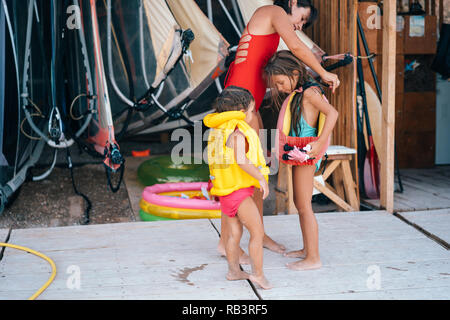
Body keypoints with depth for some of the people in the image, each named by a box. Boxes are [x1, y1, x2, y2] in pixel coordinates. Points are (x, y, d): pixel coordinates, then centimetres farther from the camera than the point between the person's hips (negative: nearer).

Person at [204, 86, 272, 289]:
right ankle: (257, 273, 3)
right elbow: (241, 161, -29)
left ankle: (234, 270, 28)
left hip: (225, 189, 9)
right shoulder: (238, 132, -17)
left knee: (234, 231, 18)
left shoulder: (218, 131, 10)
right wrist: (261, 178, -22)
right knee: (257, 232, -1)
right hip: (238, 190, -9)